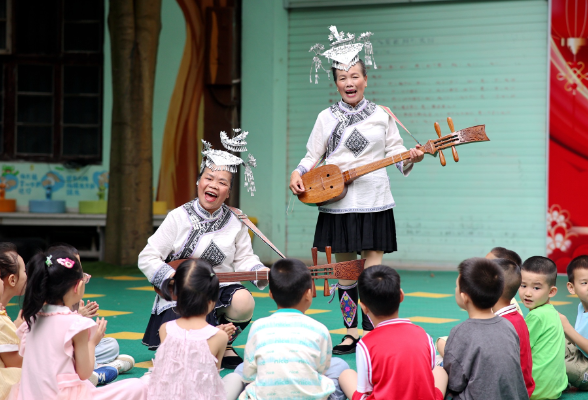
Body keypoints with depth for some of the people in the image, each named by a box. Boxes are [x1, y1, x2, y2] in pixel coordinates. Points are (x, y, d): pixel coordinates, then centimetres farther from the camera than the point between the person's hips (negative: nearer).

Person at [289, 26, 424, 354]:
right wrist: (297, 174, -7)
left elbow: (394, 152, 7)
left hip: (373, 202, -1)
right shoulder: (327, 118, 8)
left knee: (373, 268, -4)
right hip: (336, 203, 2)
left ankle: (372, 334, 0)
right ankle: (351, 334, 13)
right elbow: (312, 156, 11)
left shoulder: (382, 116, 5)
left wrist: (410, 158, -13)